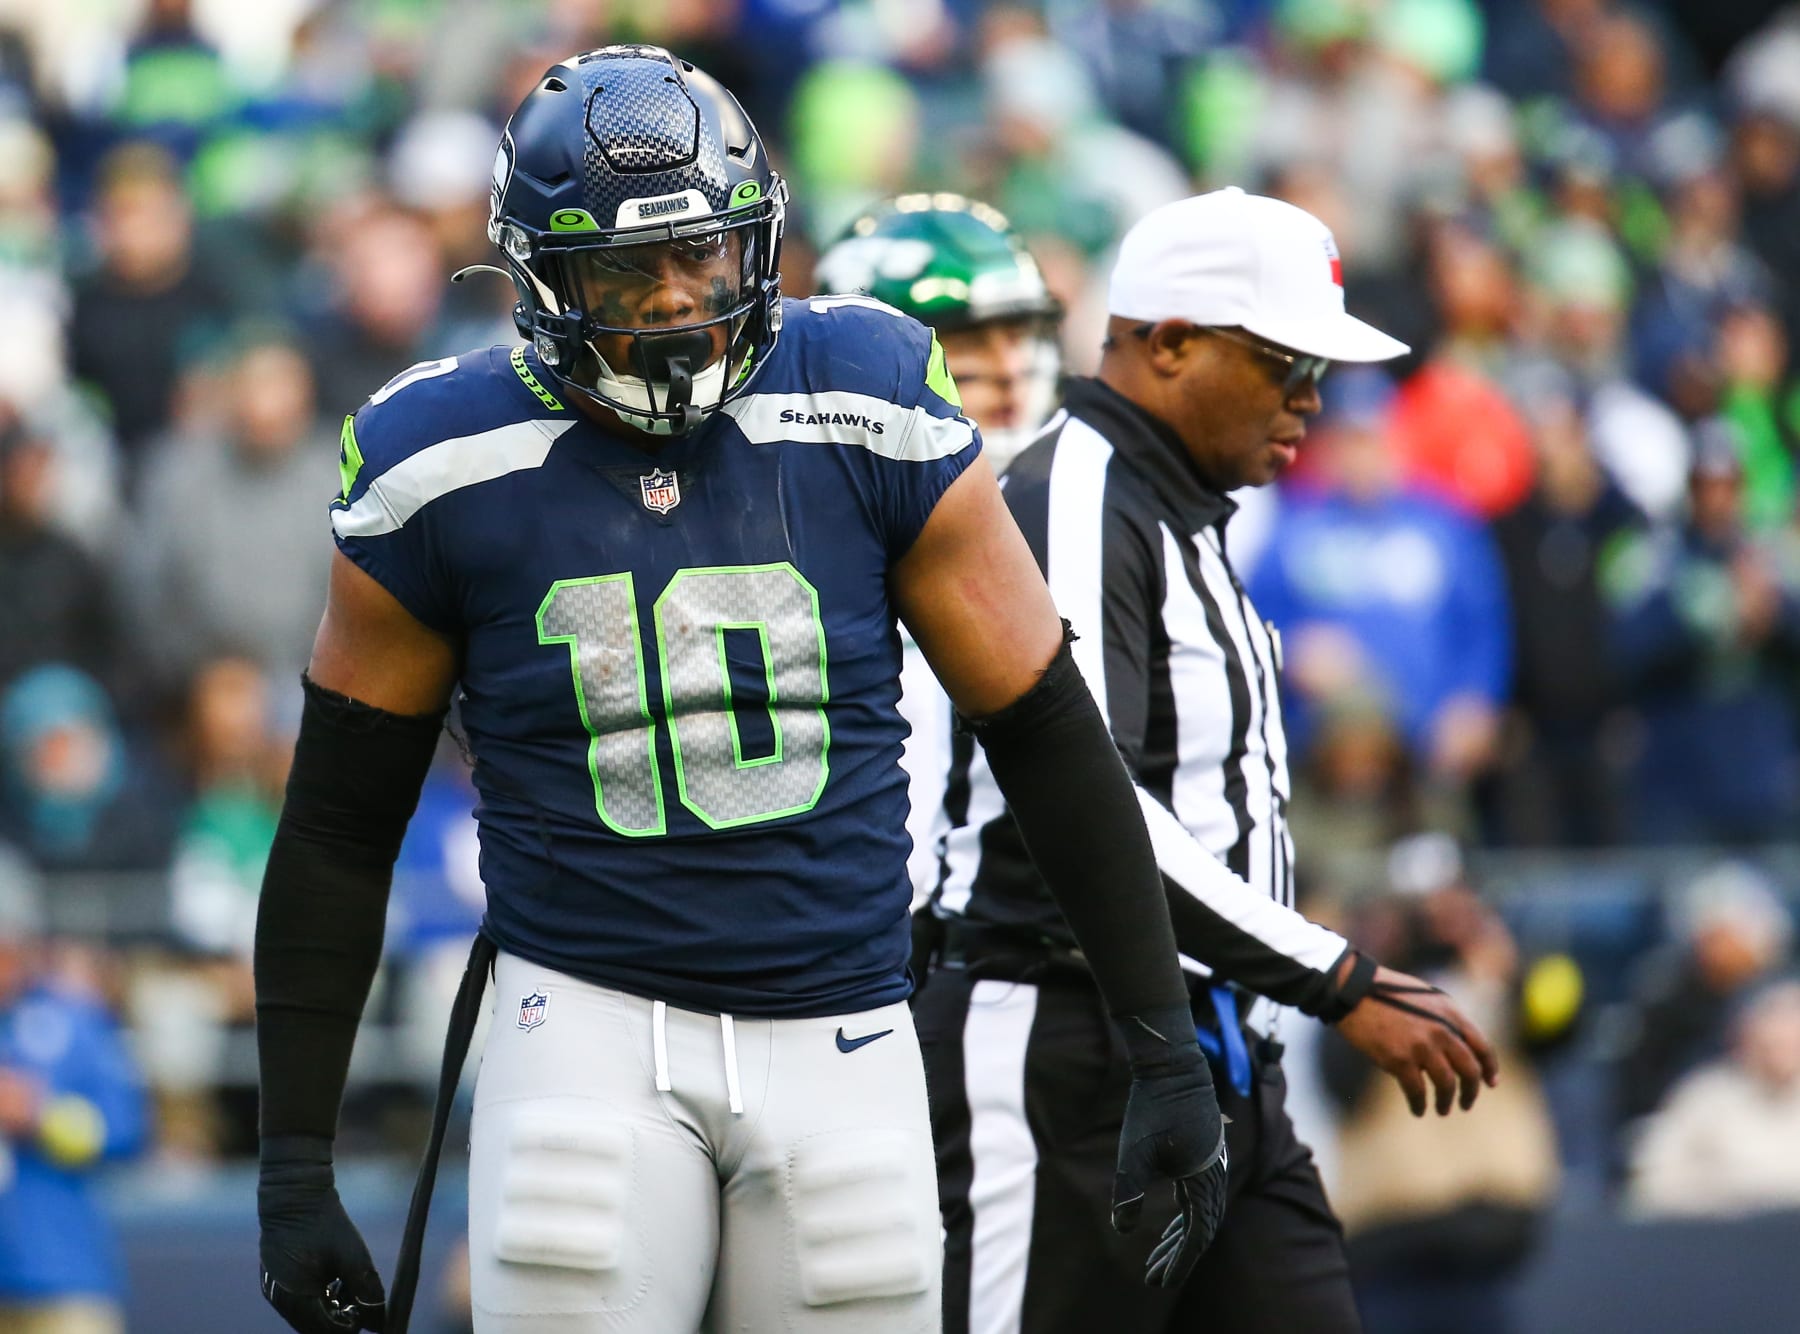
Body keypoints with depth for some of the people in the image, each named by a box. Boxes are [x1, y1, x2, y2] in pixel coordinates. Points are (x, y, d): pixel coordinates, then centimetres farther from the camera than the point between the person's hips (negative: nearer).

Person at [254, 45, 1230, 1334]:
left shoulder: (869, 404, -4)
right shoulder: (445, 466, -5)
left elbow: (1050, 740, 3)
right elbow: (339, 828, 5)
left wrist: (1168, 1052, 1)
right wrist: (295, 1163, 3)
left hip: (843, 1036, 1)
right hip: (592, 1023, -1)